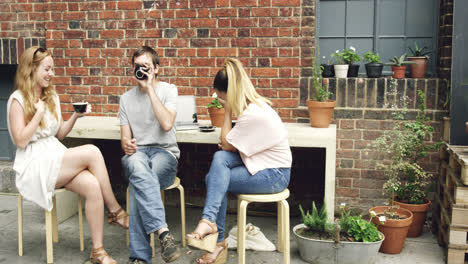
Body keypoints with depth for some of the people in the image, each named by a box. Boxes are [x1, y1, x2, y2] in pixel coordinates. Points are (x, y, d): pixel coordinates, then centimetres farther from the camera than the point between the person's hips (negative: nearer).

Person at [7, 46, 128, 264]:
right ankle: (115, 211, -12)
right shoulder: (18, 100, -4)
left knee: (93, 186, -25)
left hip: (57, 157, 6)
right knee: (92, 152, -26)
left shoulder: (52, 96, 16)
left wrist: (75, 116, 3)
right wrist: (39, 112, -10)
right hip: (33, 166, -6)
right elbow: (21, 141, -11)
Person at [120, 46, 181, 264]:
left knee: (137, 184, -37)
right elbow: (125, 136, 12)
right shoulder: (126, 98, 18)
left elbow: (166, 124, -14)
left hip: (164, 152, -2)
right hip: (137, 153, 2)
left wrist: (150, 89, -10)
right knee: (138, 166, -39)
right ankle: (163, 231, -50)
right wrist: (127, 144, -14)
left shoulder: (168, 90, 6)